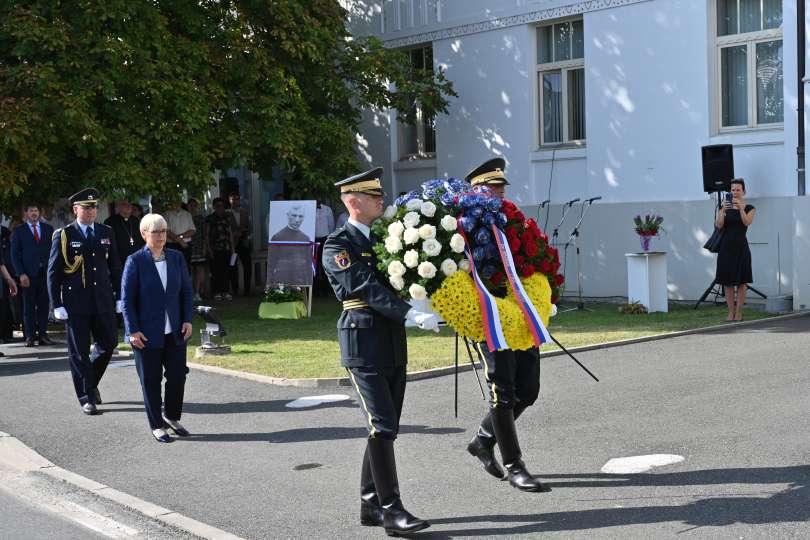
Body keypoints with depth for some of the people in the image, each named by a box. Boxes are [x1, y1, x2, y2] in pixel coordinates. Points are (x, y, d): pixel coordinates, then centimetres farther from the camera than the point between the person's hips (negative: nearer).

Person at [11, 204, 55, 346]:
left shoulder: (48, 229, 13)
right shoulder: (19, 232, 7)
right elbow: (15, 254, 3)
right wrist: (21, 274, -8)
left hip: (46, 273, 2)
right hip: (28, 274, -2)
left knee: (44, 305, 3)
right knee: (29, 306, 1)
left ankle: (43, 335, 7)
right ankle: (30, 336, 3)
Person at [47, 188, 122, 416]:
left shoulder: (106, 232, 8)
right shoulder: (63, 235, -3)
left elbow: (115, 267, 14)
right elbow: (53, 272, -3)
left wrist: (119, 296, 10)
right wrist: (57, 305, -7)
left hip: (103, 301, 4)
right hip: (76, 302, -4)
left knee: (109, 343, 7)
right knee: (79, 352, 2)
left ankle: (91, 382, 32)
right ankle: (87, 398, 11)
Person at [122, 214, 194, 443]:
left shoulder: (176, 258, 5)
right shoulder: (135, 261, -7)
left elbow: (187, 291, 10)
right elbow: (127, 299, -7)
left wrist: (187, 320, 0)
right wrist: (133, 330, -11)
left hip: (175, 332, 4)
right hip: (147, 334, -4)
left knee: (178, 375, 5)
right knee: (151, 380, 5)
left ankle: (172, 417, 26)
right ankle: (157, 425, 17)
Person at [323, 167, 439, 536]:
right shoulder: (338, 245, -8)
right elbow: (368, 287, -19)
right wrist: (412, 315, -28)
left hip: (394, 345, 8)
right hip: (363, 345, -8)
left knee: (385, 428, 10)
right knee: (381, 427, -10)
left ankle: (370, 505, 19)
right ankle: (391, 510, -5)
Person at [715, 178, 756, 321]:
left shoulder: (749, 208, 2)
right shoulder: (725, 207, 7)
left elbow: (747, 222, -16)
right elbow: (718, 225, -7)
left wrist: (741, 208, -26)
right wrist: (723, 211, -20)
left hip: (741, 246, -2)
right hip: (726, 246, 2)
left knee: (741, 281, 0)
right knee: (727, 281, 3)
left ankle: (739, 312, 5)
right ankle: (731, 312, 10)